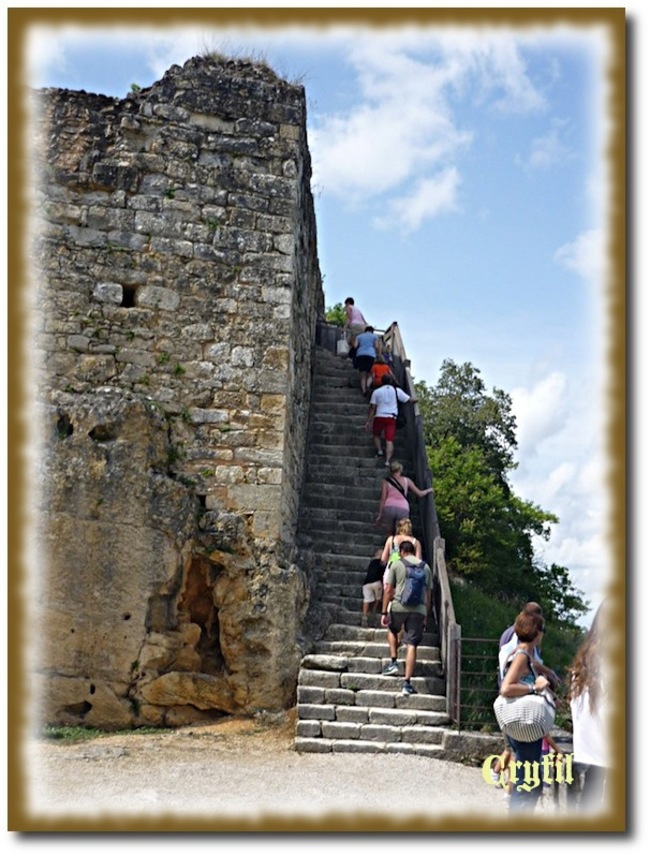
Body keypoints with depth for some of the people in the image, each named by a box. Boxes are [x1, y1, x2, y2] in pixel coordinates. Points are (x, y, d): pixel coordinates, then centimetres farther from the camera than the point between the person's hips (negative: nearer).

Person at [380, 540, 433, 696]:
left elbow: (388, 590, 1)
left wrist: (384, 612, 5)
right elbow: (428, 595, 13)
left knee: (392, 630, 29)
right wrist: (426, 617, 19)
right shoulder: (426, 567, 13)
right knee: (412, 645, 0)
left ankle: (393, 663, 19)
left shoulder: (396, 565, 5)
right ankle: (407, 683, -3)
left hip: (398, 607, -1)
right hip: (419, 609, 1)